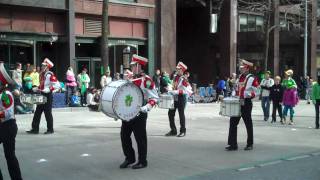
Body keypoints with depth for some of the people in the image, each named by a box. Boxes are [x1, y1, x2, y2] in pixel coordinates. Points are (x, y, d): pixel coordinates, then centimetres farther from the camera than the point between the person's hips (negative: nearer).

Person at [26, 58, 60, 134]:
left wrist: (49, 90, -28)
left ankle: (50, 129, 9)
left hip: (47, 96, -9)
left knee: (48, 113, -2)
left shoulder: (50, 75, -14)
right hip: (41, 95, 9)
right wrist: (37, 89, 12)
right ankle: (35, 129, 14)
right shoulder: (42, 74, 12)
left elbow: (57, 85, -21)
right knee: (37, 112, 8)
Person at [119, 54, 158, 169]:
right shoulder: (131, 79, 12)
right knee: (124, 135, 9)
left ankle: (142, 161, 15)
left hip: (139, 113, -8)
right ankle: (129, 158, 25)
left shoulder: (146, 80, -11)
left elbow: (155, 97, -12)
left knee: (140, 138, 1)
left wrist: (147, 107, -26)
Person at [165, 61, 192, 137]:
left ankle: (183, 131, 11)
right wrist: (171, 91, 8)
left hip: (181, 98, -7)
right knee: (170, 113, 7)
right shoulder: (175, 77, 10)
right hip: (175, 97, 8)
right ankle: (173, 131, 17)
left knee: (181, 114, -1)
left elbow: (187, 90, -21)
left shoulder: (183, 79, -13)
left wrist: (175, 92, -26)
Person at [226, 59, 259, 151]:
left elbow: (255, 92, -11)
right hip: (237, 103, 7)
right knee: (233, 123, 1)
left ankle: (250, 144, 19)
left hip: (246, 103, -6)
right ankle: (232, 144, 5)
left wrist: (246, 96, -24)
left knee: (248, 124, 5)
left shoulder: (252, 79, -8)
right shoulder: (239, 78, 14)